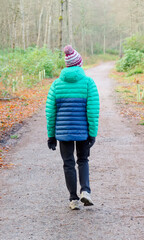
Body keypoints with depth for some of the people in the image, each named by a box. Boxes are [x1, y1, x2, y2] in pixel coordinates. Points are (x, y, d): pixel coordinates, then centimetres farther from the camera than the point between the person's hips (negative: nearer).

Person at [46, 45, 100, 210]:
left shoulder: (57, 84, 0)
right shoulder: (88, 82, -6)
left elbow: (50, 111, 1)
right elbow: (93, 110, -11)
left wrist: (51, 135, 7)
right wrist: (93, 133, -5)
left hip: (63, 131, 1)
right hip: (83, 130, -1)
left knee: (68, 164, 11)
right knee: (83, 160, 19)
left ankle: (74, 199, 14)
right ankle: (85, 191, -1)